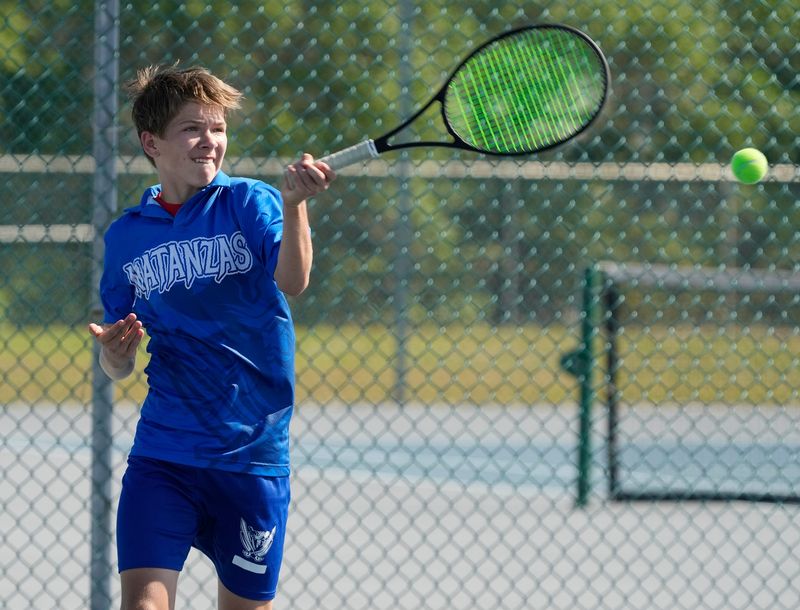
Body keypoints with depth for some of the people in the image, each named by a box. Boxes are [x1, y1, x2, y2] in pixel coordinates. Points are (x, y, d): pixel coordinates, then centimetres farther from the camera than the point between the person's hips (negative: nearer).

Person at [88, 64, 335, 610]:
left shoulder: (249, 202, -3)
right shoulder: (127, 236, 5)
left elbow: (292, 280, -23)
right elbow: (119, 368, 13)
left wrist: (294, 202, -40)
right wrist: (115, 354, -11)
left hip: (254, 456, -1)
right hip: (163, 455, 1)